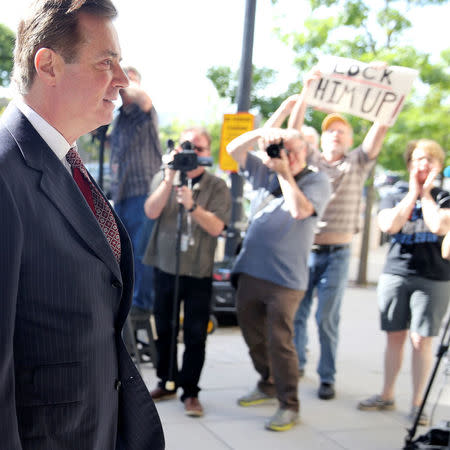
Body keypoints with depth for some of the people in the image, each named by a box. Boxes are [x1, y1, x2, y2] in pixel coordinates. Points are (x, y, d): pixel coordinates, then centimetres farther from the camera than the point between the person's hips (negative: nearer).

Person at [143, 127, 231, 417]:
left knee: (196, 336, 0)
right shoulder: (163, 178, 6)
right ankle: (167, 382, 28)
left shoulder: (217, 186, 0)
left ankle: (190, 391, 11)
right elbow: (151, 212, -11)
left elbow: (216, 227, -11)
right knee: (164, 329, 12)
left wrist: (193, 206, -25)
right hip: (165, 267, 2)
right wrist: (170, 178, -18)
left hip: (199, 273, -2)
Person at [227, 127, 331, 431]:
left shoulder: (317, 181, -3)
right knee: (253, 335, 17)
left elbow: (299, 210, -20)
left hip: (285, 279, -6)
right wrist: (262, 132, -7)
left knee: (279, 341, -7)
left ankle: (289, 406, 4)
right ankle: (268, 385, 36)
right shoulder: (266, 174, 12)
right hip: (250, 270, 6)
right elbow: (234, 150, 8)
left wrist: (285, 173, -14)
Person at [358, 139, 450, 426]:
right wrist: (413, 192, -3)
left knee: (421, 340, -2)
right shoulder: (393, 199, 13)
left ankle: (418, 403, 6)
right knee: (395, 337, 7)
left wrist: (426, 193, -4)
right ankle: (387, 396, 19)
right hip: (395, 275, 2)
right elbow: (390, 225, -9)